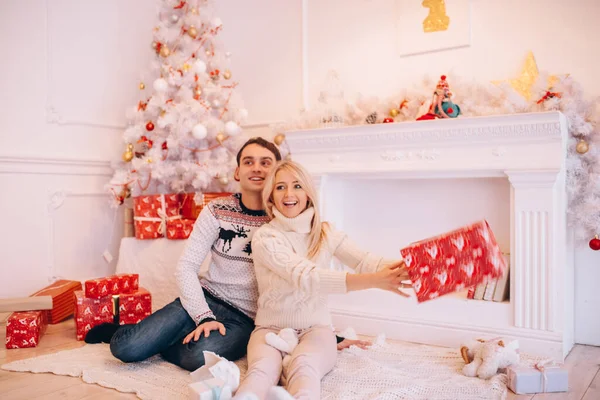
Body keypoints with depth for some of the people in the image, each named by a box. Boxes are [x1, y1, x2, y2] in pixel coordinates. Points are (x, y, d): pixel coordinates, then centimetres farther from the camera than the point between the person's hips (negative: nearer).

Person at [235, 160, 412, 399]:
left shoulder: (326, 233, 3)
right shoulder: (264, 238, -11)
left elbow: (365, 262, -13)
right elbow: (305, 277, -26)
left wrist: (404, 268, -37)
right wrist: (373, 281, -39)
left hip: (315, 328, 1)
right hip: (271, 328, -1)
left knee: (303, 368, -34)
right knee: (263, 368, -35)